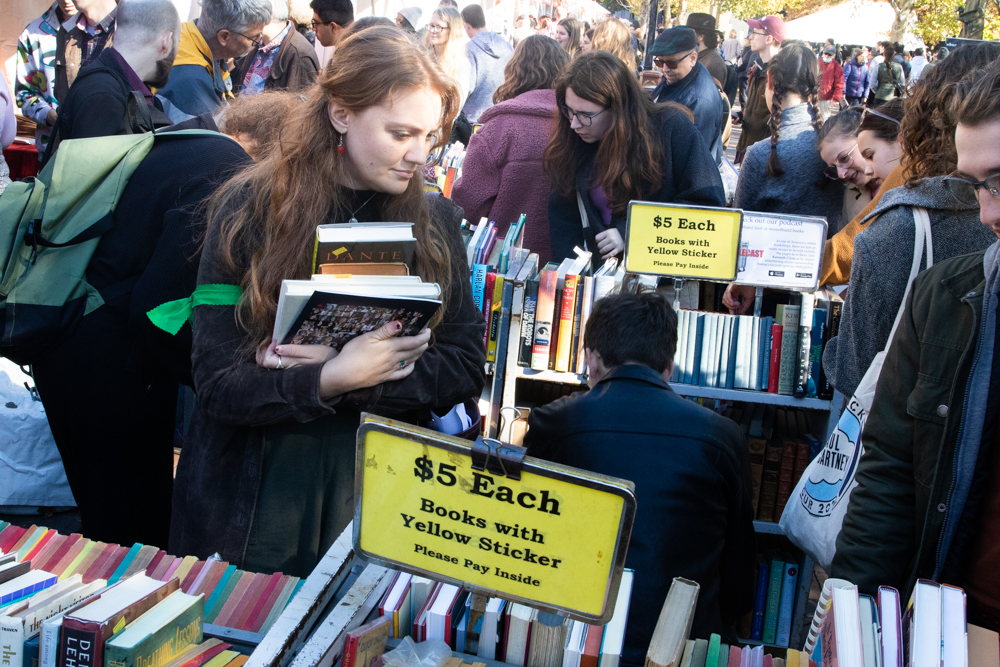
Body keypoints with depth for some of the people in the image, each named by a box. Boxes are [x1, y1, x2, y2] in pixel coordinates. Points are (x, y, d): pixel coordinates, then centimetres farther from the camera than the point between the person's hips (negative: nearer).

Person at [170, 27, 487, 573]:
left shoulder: (435, 220, 0)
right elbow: (218, 383, -11)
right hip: (254, 500, -1)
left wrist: (346, 377, -18)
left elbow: (465, 369, -4)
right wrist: (329, 380, -27)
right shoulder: (250, 210, -8)